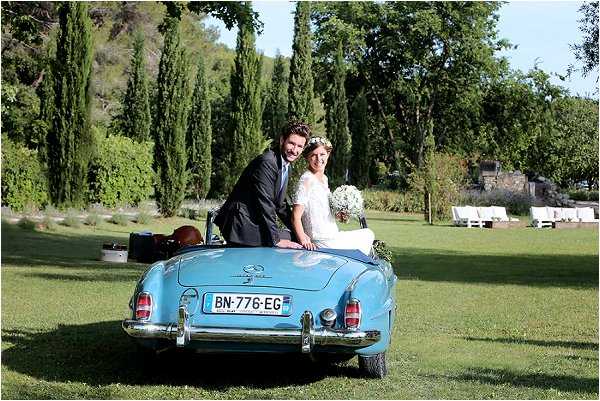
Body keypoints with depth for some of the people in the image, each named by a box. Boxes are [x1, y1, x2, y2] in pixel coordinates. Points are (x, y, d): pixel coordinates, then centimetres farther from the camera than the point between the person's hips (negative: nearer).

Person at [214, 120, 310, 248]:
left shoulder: (287, 167, 14)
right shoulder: (266, 162, -17)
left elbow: (280, 204, 21)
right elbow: (265, 204, -20)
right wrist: (276, 240, -20)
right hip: (241, 225, -10)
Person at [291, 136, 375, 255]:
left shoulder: (324, 178, 12)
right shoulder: (307, 180, -16)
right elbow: (295, 217, -21)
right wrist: (303, 241, -32)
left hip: (332, 236, 9)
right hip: (321, 243, -9)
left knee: (368, 234, 17)